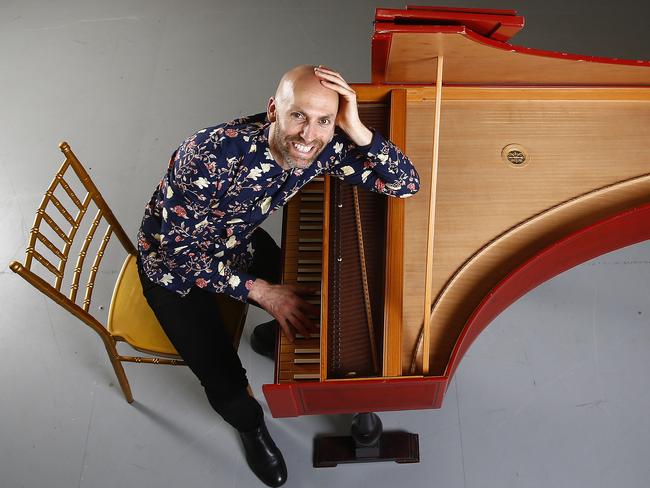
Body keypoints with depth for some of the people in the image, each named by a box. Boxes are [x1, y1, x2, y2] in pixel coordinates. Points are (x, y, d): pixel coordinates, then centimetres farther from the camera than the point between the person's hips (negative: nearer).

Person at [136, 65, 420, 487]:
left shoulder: (323, 148, -22)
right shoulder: (215, 152, -38)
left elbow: (407, 184, -19)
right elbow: (178, 249, -30)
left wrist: (359, 131, -35)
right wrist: (260, 291, -32)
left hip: (238, 243, 5)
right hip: (174, 265, -4)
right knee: (227, 385, -8)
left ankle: (273, 336, 37)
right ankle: (251, 427, 30)